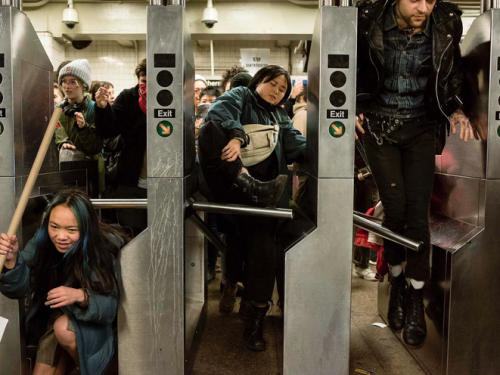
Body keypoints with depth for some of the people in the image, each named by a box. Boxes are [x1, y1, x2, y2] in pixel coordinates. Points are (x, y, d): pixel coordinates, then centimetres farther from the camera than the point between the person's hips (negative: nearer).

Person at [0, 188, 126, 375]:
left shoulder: (102, 251, -28)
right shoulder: (42, 241, -18)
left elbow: (110, 308, -27)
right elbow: (20, 288, -18)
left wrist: (81, 296, -46)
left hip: (91, 325, -4)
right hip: (54, 319, 4)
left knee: (64, 328, -29)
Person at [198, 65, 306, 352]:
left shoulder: (281, 118, 29)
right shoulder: (239, 97, 16)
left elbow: (297, 146, 12)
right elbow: (218, 113, -8)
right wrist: (237, 135, -27)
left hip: (262, 181, 3)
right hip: (227, 182, -3)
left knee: (262, 240, -20)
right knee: (210, 129, -29)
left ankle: (258, 317, -3)